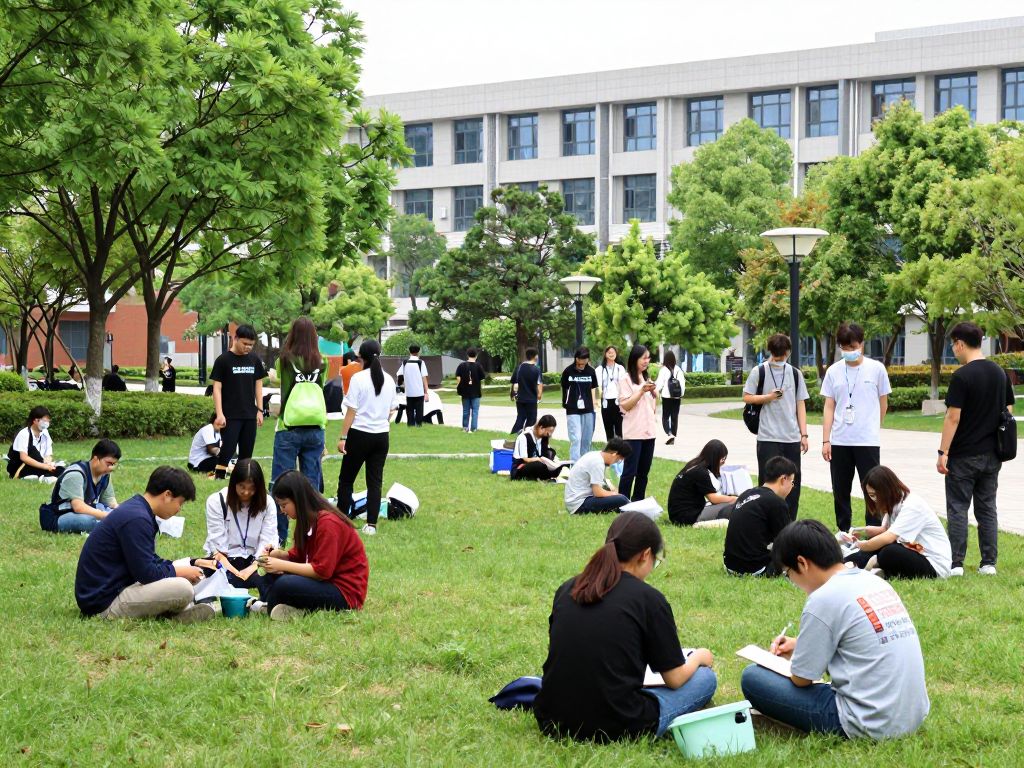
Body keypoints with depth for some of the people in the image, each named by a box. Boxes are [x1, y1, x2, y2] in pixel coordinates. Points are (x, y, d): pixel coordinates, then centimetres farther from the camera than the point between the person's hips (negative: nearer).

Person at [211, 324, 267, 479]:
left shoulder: (255, 360, 7)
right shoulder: (223, 360, -6)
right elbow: (217, 388, -7)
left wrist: (260, 410, 7)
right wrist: (219, 414, -13)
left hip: (250, 415, 4)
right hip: (230, 416, -4)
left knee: (246, 453, 7)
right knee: (227, 450, -8)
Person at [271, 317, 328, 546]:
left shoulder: (285, 360, -5)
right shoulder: (320, 363, 0)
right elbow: (322, 389, 9)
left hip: (289, 430, -3)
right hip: (315, 430, 3)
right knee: (311, 484, 8)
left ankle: (279, 536, 6)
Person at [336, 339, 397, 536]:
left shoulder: (359, 378, -11)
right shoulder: (389, 380, 6)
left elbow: (351, 411, -11)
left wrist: (343, 437, -7)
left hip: (360, 434, -5)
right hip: (382, 435, 5)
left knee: (346, 479, 8)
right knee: (375, 481, 6)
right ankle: (371, 524, 3)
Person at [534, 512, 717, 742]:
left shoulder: (567, 590, 6)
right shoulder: (649, 599, -8)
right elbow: (675, 679, -1)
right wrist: (699, 657, 21)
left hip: (552, 723, 7)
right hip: (615, 729, -7)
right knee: (705, 678, 10)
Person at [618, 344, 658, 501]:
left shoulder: (647, 378, 15)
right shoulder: (626, 379, -5)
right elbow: (625, 406, -12)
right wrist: (642, 391, -18)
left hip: (649, 431, 7)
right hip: (633, 432, -7)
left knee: (644, 471, 8)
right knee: (630, 471, -8)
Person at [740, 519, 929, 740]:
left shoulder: (824, 599, -14)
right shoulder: (875, 582, 9)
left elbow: (802, 678, -6)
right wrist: (802, 646, 24)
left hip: (872, 726, -8)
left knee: (753, 678, -2)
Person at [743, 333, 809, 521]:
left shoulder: (795, 373, 9)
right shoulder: (759, 372, 0)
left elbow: (800, 404, 10)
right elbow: (747, 397, 2)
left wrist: (803, 434, 5)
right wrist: (769, 397, -14)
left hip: (792, 438, 3)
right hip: (768, 437, -3)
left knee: (793, 482, 5)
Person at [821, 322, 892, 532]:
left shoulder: (876, 369, -1)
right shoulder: (834, 371, 5)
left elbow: (883, 404, 8)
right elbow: (829, 407, 5)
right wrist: (826, 440, -1)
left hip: (867, 442, -3)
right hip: (839, 442, 3)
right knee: (840, 491, 9)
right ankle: (843, 533, 20)